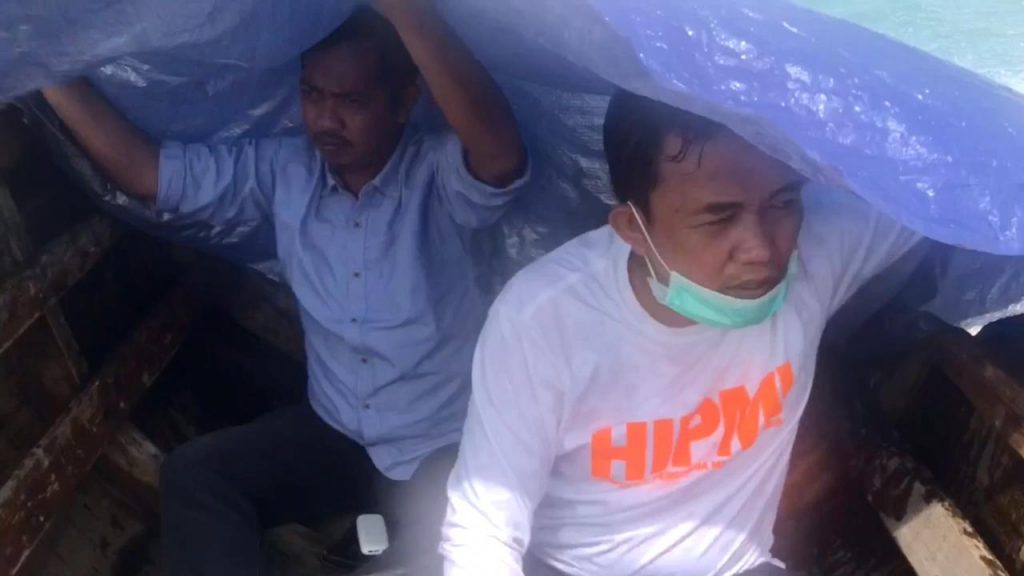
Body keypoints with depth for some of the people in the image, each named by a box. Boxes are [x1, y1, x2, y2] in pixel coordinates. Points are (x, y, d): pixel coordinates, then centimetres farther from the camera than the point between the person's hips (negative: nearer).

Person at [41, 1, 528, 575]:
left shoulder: (443, 175, -18)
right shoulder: (281, 171, -3)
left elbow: (502, 155, -42)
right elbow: (143, 170, -3)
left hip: (448, 446, -4)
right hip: (335, 432, 5)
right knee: (193, 475, -10)